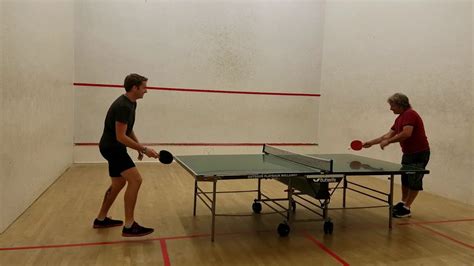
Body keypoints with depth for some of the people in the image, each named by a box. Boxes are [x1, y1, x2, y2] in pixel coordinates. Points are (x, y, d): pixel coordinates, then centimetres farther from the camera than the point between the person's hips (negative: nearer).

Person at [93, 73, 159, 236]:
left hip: (114, 148, 11)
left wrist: (139, 147, 13)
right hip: (112, 148, -11)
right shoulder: (123, 106, -23)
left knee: (119, 183, 19)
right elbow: (121, 137, -27)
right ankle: (129, 226, -15)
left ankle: (101, 219, 32)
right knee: (135, 180, -19)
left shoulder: (131, 103, 8)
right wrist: (144, 149, -26)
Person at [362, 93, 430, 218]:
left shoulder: (410, 114, -18)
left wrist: (388, 142, -26)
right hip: (408, 153, 10)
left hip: (419, 153, -10)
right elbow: (389, 135, 14)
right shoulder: (400, 118, 11)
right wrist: (371, 142, 11)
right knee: (405, 179, 18)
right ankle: (403, 202, 31)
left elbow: (406, 133, -32)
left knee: (414, 182, 0)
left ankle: (406, 208, 6)